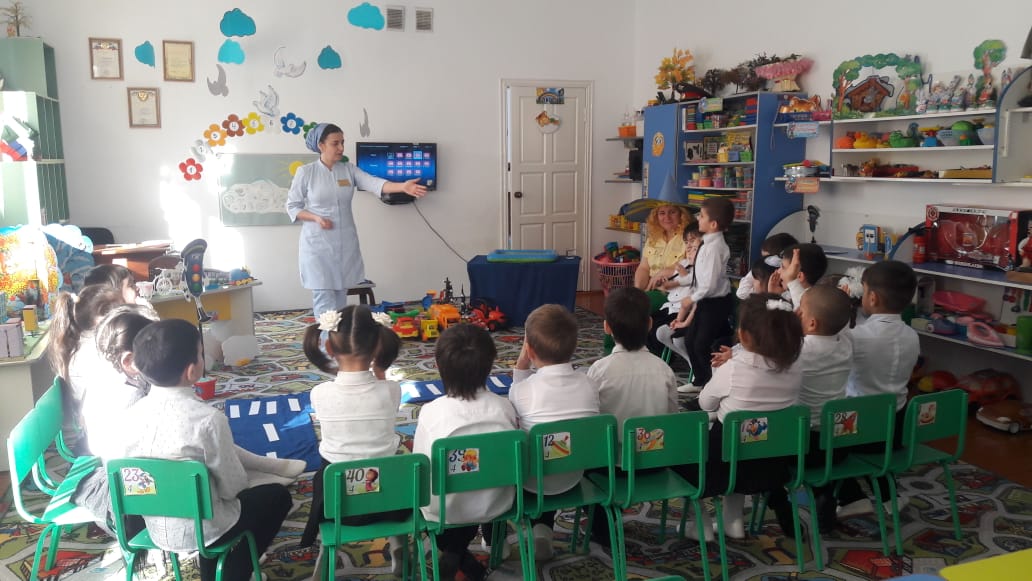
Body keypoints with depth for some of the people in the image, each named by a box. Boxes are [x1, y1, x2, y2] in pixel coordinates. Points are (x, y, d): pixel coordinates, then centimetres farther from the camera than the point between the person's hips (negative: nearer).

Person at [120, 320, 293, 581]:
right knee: (277, 495, 18)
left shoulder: (131, 415, -9)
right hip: (201, 530, -5)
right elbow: (232, 487, -18)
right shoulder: (208, 418, -27)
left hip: (154, 528, 5)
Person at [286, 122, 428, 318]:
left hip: (345, 243, 4)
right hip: (318, 244, -3)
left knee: (340, 297, 11)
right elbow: (292, 207, 1)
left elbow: (374, 183, -14)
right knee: (324, 300, -4)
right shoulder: (305, 172, -5)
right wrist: (316, 218, -17)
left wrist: (403, 187, -32)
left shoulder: (349, 170, 3)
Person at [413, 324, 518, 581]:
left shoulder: (431, 411, -22)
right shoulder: (504, 407, -14)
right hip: (495, 504, 2)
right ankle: (460, 555, 34)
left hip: (446, 510, -2)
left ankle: (453, 554, 22)